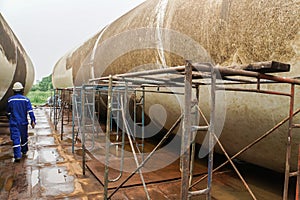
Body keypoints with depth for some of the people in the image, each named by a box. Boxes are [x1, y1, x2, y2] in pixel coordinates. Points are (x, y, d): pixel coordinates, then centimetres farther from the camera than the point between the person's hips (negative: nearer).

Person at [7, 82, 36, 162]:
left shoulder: (10, 100, -2)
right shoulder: (26, 99, -5)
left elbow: (8, 112, 8)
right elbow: (30, 111, -12)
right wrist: (33, 121, -11)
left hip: (14, 123, -1)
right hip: (23, 122, 1)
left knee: (15, 139, -2)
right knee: (24, 137, 17)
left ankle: (17, 156, -8)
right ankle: (24, 151, 34)